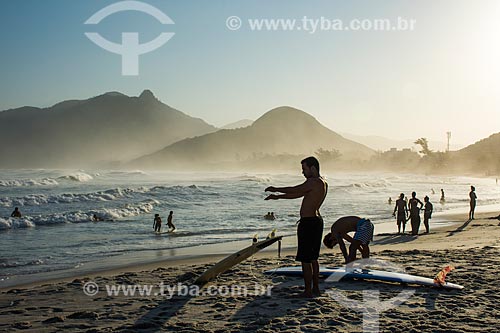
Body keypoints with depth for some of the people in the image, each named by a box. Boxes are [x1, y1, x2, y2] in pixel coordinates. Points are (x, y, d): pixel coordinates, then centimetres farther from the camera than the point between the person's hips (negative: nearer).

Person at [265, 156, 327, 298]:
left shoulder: (313, 182, -16)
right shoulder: (322, 183, 15)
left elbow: (294, 190, -11)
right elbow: (298, 194, 20)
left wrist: (276, 189, 3)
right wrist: (278, 197, 20)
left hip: (308, 222, -10)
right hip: (317, 221, 10)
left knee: (305, 259, -3)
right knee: (313, 258, 17)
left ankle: (308, 291, 1)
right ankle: (316, 288, 24)